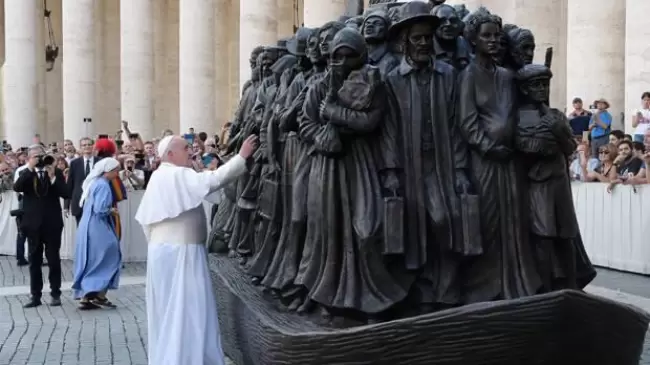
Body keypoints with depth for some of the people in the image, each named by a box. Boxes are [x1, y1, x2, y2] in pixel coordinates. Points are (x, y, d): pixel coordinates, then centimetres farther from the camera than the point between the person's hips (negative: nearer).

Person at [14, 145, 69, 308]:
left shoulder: (56, 172, 2)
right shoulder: (25, 174, 5)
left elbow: (65, 194, -8)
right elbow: (17, 187, -16)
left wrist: (52, 177, -18)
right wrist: (30, 168, -19)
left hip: (52, 223, -1)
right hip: (33, 223, 1)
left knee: (54, 260, 4)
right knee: (34, 261, 7)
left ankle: (56, 294, 12)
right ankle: (35, 296, 14)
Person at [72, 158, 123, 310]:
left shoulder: (94, 182, 12)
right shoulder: (103, 185, -16)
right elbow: (100, 210, -24)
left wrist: (109, 209, 11)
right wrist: (111, 210, -6)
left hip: (89, 226, 9)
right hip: (97, 228, -9)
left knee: (89, 262, 11)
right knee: (107, 259, 2)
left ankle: (84, 297, 13)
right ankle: (99, 295, 2)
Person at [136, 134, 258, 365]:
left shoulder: (159, 178, 15)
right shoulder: (178, 175, -15)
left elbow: (145, 219, 17)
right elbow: (213, 180, -29)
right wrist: (242, 156, -25)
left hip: (163, 250, 10)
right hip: (180, 253, -10)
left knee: (169, 311, 16)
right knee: (185, 311, -3)